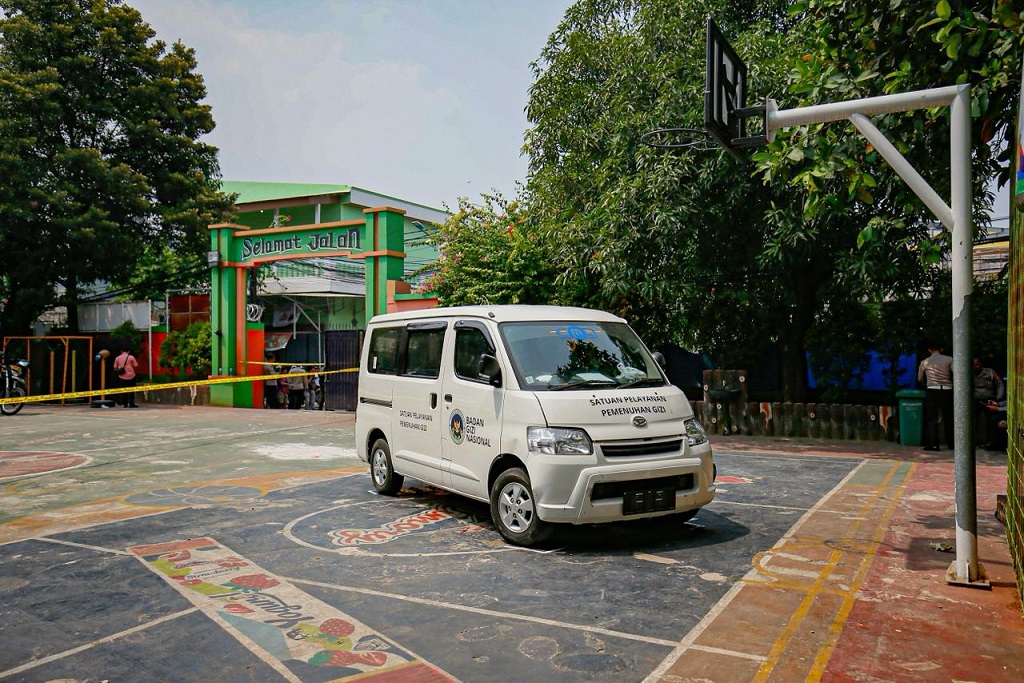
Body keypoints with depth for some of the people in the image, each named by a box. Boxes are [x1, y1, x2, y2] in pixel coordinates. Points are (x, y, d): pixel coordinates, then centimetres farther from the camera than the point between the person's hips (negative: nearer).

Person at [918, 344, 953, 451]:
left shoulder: (925, 362, 6)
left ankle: (933, 444, -9)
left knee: (932, 418, -1)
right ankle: (951, 443, 19)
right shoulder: (949, 360, 4)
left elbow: (920, 379, 15)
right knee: (948, 418, 11)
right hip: (947, 390, 1)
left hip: (932, 391, -1)